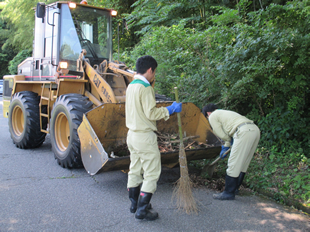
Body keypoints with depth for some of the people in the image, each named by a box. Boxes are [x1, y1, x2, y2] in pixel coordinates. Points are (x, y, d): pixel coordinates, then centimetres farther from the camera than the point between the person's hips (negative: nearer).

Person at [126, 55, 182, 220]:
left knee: (135, 170, 18)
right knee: (152, 173, 0)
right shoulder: (145, 87, -16)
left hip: (132, 134, 10)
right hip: (145, 137, -9)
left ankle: (134, 204, 30)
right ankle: (142, 210, 4)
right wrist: (170, 109, -10)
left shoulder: (131, 86, 11)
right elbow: (151, 113, -20)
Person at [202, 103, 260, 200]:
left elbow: (222, 135, 6)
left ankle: (229, 193, 5)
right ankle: (234, 188, 30)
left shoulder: (213, 116, 10)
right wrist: (225, 147, 44)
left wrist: (229, 141, 25)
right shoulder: (224, 112, 35)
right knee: (242, 163, 18)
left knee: (233, 164, -2)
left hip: (244, 132, -9)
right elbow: (228, 133, 39)